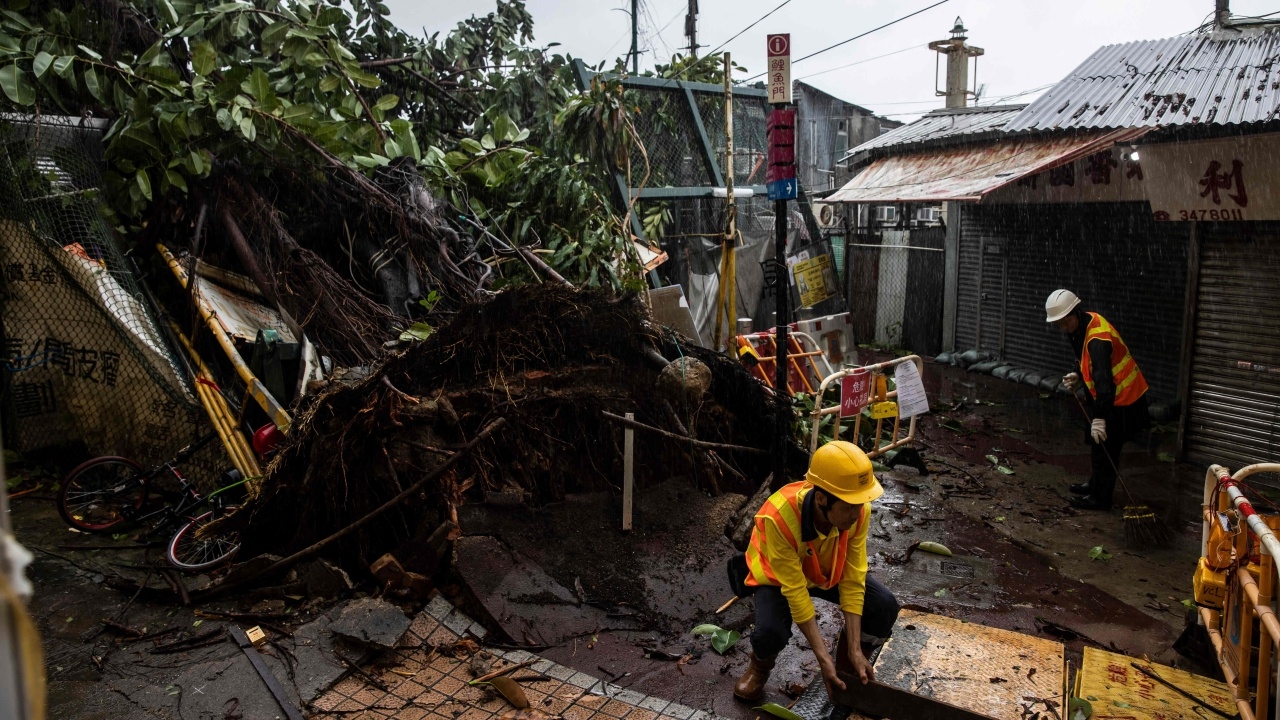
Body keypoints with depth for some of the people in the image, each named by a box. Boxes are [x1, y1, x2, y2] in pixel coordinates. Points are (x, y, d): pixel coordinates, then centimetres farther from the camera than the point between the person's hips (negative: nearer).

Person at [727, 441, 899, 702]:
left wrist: (855, 650, -24)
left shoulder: (859, 511, -29)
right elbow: (795, 590, -34)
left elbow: (853, 579, -21)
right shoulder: (779, 517, -42)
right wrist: (824, 658, -31)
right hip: (778, 575, -4)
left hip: (829, 571, 4)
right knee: (771, 632, -31)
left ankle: (856, 653, 16)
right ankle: (761, 665, 7)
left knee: (885, 607, -17)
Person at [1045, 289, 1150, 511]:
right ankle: (1096, 484, 37)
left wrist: (1099, 417, -36)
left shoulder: (1097, 338, -31)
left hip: (1121, 398, -10)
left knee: (1106, 447, -2)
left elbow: (1103, 378, -35)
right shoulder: (1083, 325, 1)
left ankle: (1100, 498, 8)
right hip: (1109, 394, 10)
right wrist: (1079, 378, 0)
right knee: (1098, 443, 21)